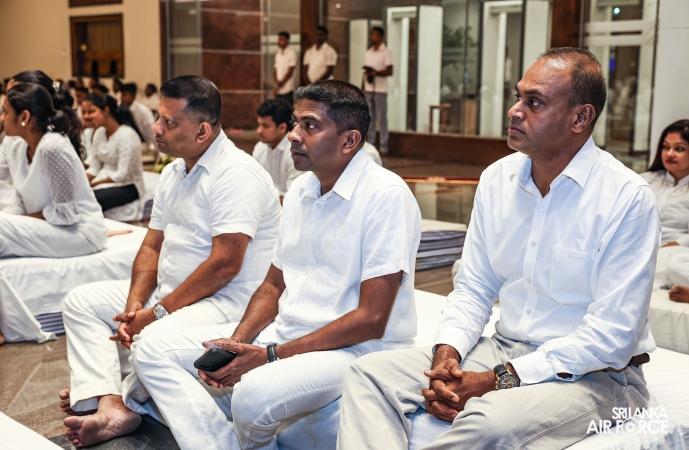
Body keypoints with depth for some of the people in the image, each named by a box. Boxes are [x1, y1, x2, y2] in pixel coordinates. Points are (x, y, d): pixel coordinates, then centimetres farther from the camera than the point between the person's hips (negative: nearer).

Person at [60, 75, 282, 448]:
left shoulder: (236, 174, -18)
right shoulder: (174, 171, 12)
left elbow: (224, 265, -23)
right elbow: (152, 245, 12)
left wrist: (158, 312, -18)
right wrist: (135, 305, -4)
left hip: (226, 301, -10)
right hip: (168, 291, 10)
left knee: (153, 341, -36)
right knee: (81, 301, 4)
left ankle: (123, 400, -3)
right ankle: (111, 407, -13)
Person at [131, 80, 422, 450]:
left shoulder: (386, 196, -16)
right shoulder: (300, 190, 10)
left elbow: (371, 320, -19)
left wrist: (271, 356, -19)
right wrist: (237, 342, -5)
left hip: (356, 348, -8)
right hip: (285, 332, 8)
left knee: (254, 395, -35)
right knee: (154, 351, -1)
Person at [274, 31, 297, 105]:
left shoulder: (291, 53, -5)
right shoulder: (278, 54, 15)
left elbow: (290, 71, -9)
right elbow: (275, 70, 13)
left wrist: (281, 83, -11)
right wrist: (277, 81, -5)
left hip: (287, 90, -6)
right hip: (278, 90, 6)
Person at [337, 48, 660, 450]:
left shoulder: (628, 198, -15)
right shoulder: (497, 179, 5)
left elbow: (611, 338, -18)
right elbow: (473, 288, 10)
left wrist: (497, 381, -21)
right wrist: (446, 355, -10)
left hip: (594, 373, -6)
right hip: (503, 352, 6)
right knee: (370, 373, -11)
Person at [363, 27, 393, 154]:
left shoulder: (386, 52, -2)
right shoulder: (368, 52, 16)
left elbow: (389, 71, -9)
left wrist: (375, 73, -21)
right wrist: (363, 90, 12)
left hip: (380, 90, -5)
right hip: (368, 90, 6)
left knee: (382, 119, -4)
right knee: (369, 119, 5)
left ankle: (383, 147, -1)